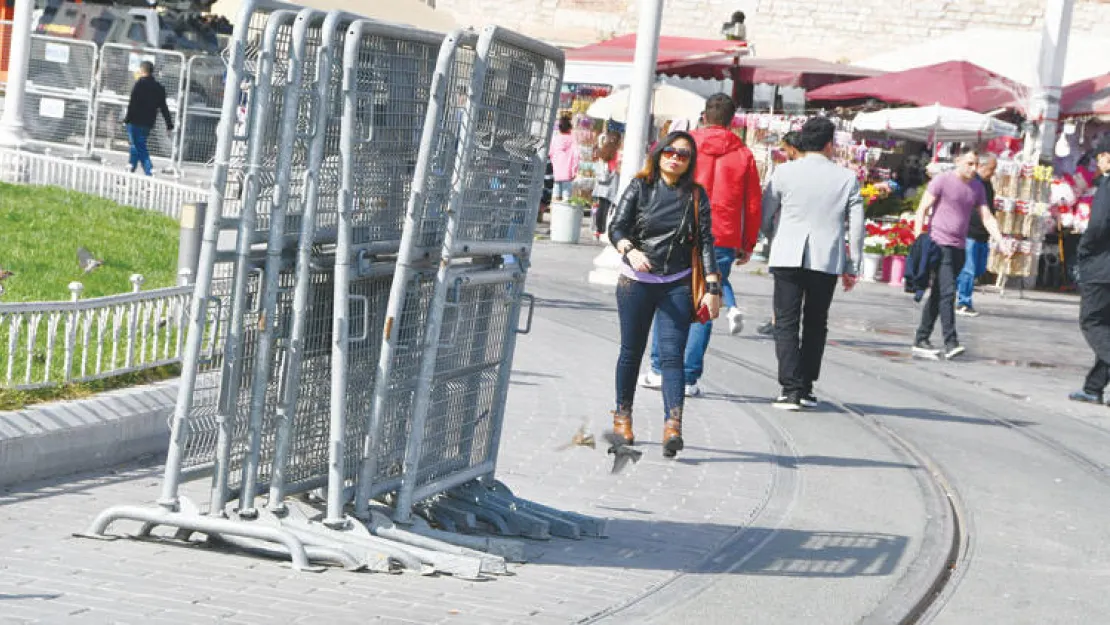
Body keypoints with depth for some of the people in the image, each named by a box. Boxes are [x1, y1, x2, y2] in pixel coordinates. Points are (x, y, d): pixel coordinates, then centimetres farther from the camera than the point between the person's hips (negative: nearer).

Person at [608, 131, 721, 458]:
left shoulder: (696, 195, 3)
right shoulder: (640, 186, 1)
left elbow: (705, 242, 1)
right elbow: (616, 227, -3)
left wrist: (713, 288, -7)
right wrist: (630, 251, -25)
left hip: (677, 286, 0)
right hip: (636, 282, 1)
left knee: (672, 354, -11)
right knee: (631, 351, 11)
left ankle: (673, 426, -20)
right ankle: (622, 416, 28)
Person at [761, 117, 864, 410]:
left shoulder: (784, 172, 1)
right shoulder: (847, 177, 3)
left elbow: (764, 216, 5)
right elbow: (857, 226, 4)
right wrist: (852, 267, 12)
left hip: (788, 257, -1)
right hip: (828, 260, 1)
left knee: (787, 323, 1)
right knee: (816, 324, 14)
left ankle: (790, 389, -9)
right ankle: (806, 388, 15)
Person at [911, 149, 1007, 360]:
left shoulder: (978, 188, 13)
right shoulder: (942, 181, -5)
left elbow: (987, 217, 12)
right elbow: (922, 210, -4)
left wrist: (1001, 240, -2)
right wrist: (919, 240, -12)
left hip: (959, 247, 6)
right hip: (939, 244, -6)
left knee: (938, 295, 9)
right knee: (947, 291, -16)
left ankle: (921, 341, 14)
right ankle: (950, 342, -18)